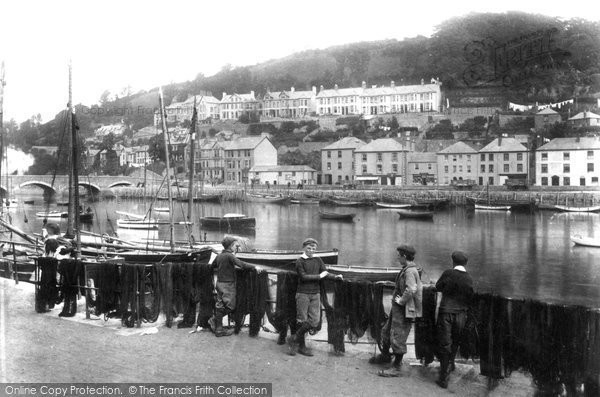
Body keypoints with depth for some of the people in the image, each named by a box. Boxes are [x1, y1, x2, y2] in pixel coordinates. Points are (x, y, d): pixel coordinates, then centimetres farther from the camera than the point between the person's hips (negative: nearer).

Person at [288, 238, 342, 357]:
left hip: (315, 294, 5)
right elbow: (303, 277, -13)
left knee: (314, 321, -1)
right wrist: (319, 276, -11)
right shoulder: (300, 261, -4)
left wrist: (335, 276, -15)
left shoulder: (318, 260, 10)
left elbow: (325, 273, 4)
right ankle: (301, 345, 15)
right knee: (302, 320, -1)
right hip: (303, 293, -4)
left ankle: (294, 339, 14)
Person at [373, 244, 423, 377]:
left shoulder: (409, 271, -21)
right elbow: (418, 286, 24)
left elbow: (412, 289, -35)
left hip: (403, 311, -11)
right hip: (397, 308, 11)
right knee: (386, 331, 24)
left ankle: (396, 368, 7)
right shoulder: (409, 269, 11)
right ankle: (385, 355, 44)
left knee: (397, 337, -3)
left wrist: (401, 300, -22)